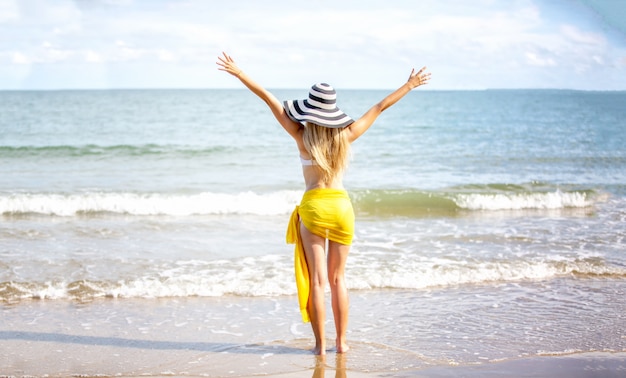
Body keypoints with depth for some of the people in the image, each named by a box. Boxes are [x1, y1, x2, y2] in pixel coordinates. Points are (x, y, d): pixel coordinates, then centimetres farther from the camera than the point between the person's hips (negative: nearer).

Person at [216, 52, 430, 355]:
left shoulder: (302, 136, -7)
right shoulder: (346, 135, -2)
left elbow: (270, 99, -6)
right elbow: (380, 106, 7)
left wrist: (238, 73, -5)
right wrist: (410, 85, 17)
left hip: (313, 206, -2)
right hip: (342, 205, 2)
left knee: (317, 279, 4)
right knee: (338, 278, 13)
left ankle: (321, 344, 5)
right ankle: (341, 341, 15)